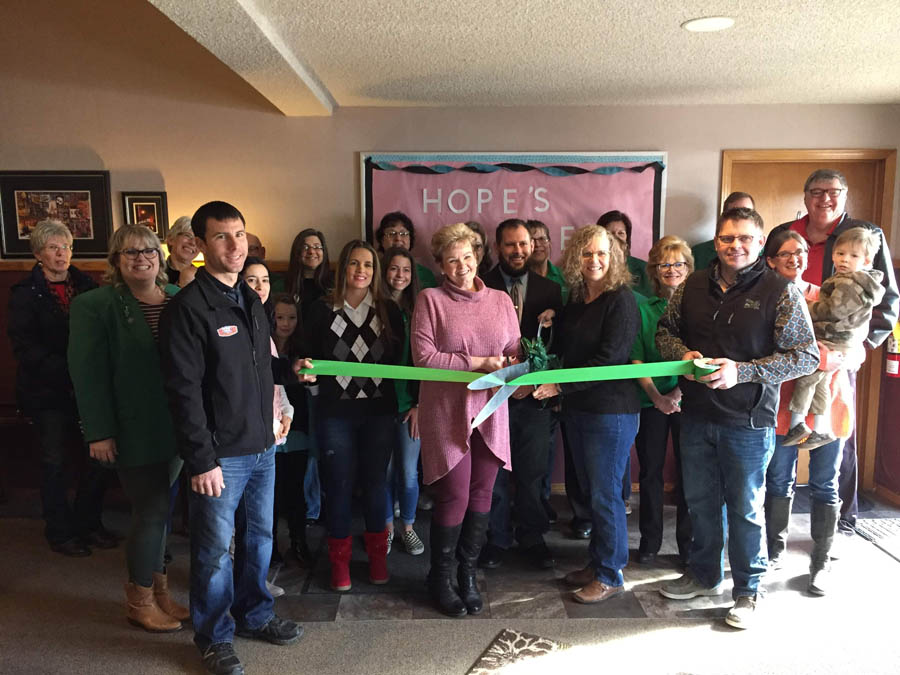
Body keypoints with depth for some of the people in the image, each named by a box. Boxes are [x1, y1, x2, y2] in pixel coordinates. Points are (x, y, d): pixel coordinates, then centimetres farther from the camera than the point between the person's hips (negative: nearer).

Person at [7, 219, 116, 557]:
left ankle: (88, 522, 23)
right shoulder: (25, 293, -2)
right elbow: (24, 345, -11)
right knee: (55, 463, 6)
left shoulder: (86, 286, 8)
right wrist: (65, 370, -21)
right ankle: (60, 532, 22)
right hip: (47, 390, -3)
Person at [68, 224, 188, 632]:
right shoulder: (95, 306, -7)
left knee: (158, 510, 15)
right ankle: (140, 602, 20)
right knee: (152, 511, 0)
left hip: (175, 427, 5)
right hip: (134, 432, -5)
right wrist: (99, 432, -14)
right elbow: (88, 373, -10)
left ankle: (158, 591, 30)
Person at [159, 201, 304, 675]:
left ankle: (254, 614, 39)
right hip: (221, 455, -7)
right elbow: (184, 391, -18)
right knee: (215, 549, 8)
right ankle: (214, 636, 28)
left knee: (259, 538, 19)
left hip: (262, 447, 7)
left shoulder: (251, 301, 10)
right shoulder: (188, 307, -15)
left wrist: (289, 369, 1)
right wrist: (202, 461, -19)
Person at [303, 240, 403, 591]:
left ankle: (377, 555, 26)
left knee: (375, 482, 9)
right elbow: (309, 360, 5)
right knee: (339, 484, 5)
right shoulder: (321, 310, 0)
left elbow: (401, 360, 4)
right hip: (335, 410, -1)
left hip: (379, 409, 1)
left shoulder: (389, 310, 4)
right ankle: (339, 559, 22)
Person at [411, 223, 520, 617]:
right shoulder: (430, 300, -2)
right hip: (447, 413, -4)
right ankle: (440, 578, 22)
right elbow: (423, 356, -11)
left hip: (490, 413, 4)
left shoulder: (500, 300, 10)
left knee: (481, 496, 9)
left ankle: (467, 574, 29)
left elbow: (516, 352, 12)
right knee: (454, 497, 0)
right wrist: (478, 363, -14)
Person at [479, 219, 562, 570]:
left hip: (534, 396, 2)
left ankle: (531, 537, 28)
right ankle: (496, 538, 26)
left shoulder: (550, 290, 5)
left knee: (532, 473, 11)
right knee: (493, 472, 8)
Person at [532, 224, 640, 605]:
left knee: (605, 494, 1)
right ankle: (597, 563, 31)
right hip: (577, 408, 8)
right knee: (591, 491, 17)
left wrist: (561, 386, -21)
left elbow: (610, 358, -20)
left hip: (611, 410, -8)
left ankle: (610, 575, 17)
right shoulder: (576, 299, 10)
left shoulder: (621, 299, -13)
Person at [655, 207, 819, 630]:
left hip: (748, 420, -4)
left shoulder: (780, 292, -9)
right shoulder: (693, 286, 3)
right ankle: (703, 575, 37)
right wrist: (684, 354, -9)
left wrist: (742, 371, -22)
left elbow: (807, 356, -12)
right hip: (696, 415, 4)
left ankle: (747, 591, 28)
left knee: (745, 508, 8)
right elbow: (665, 330, 13)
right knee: (699, 500, 17)